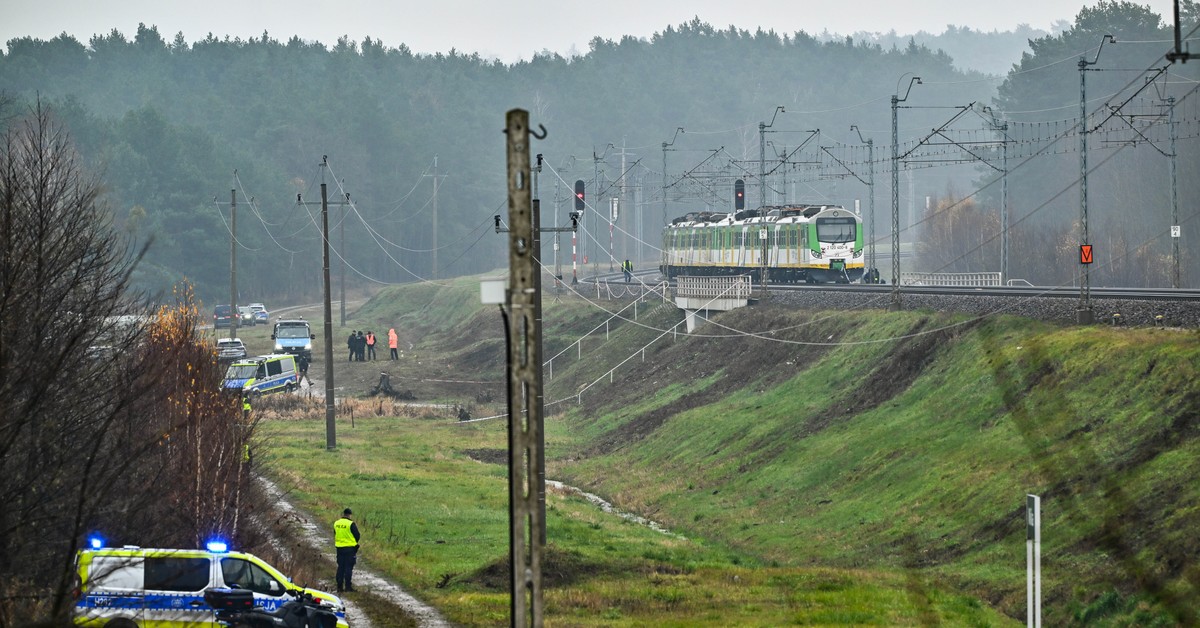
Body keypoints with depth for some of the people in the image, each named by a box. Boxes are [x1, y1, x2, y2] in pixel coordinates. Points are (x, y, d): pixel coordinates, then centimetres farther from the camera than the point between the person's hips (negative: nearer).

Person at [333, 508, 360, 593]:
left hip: (339, 548, 5)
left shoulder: (336, 523, 5)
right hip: (350, 548, -5)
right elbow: (357, 536, -9)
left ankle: (339, 586, 11)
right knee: (348, 567, -1)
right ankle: (348, 586, -3)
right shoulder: (351, 524, -14)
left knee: (340, 567, 11)